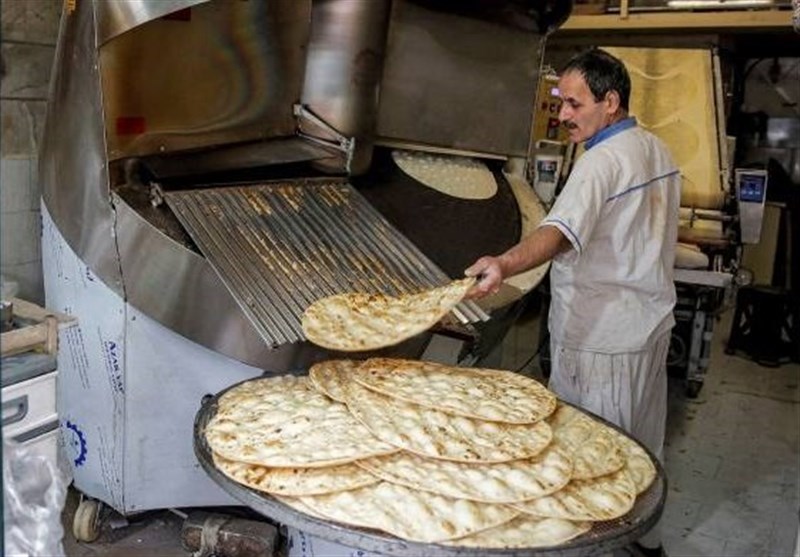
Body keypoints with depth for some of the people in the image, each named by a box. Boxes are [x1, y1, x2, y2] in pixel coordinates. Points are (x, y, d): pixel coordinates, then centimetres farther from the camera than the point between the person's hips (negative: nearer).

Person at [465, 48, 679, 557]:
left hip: (601, 335, -10)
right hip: (652, 320, 10)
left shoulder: (604, 161, -20)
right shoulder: (657, 149, 8)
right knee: (642, 444, 22)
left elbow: (563, 229, -39)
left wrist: (505, 264, -54)